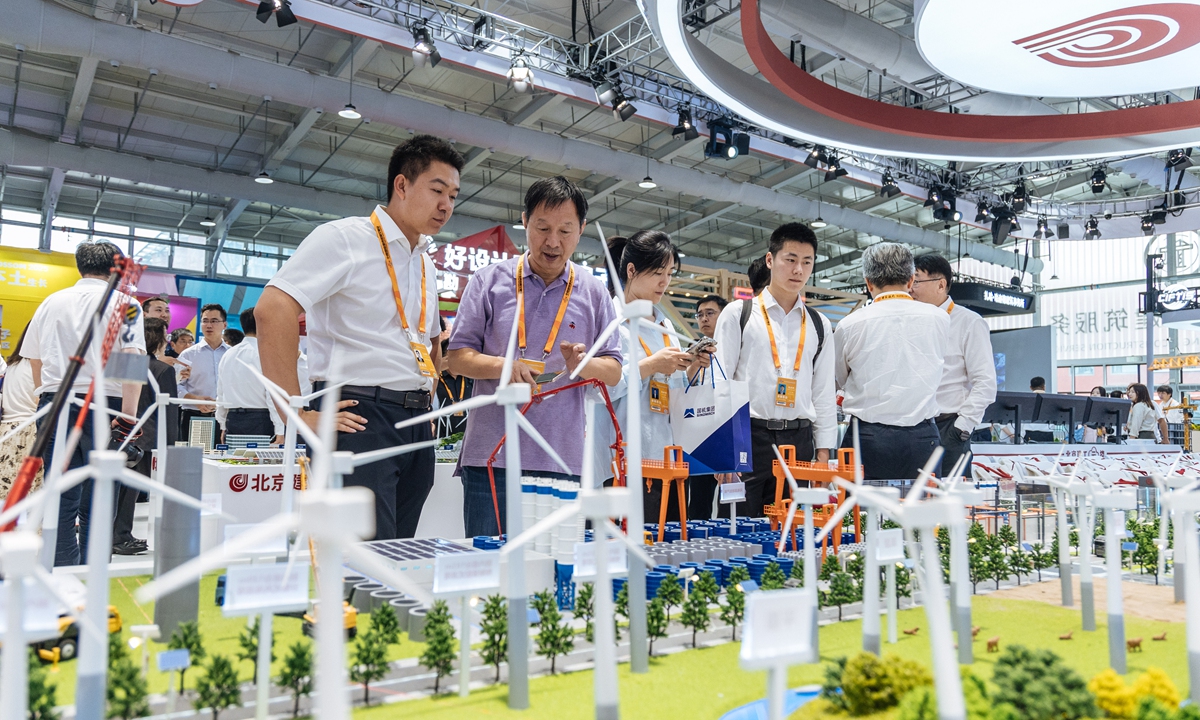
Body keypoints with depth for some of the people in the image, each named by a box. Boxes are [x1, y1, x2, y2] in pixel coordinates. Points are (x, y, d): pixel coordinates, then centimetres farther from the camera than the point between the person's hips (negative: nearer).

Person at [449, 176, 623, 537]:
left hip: (562, 461, 1)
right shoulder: (488, 281, 6)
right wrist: (503, 366, -14)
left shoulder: (593, 292, 10)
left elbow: (614, 371, 9)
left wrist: (584, 365, -13)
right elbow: (458, 357, 5)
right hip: (492, 456, -1)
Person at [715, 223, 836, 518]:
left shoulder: (819, 325, 13)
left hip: (799, 441, 3)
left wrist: (823, 452, 6)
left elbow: (824, 393, 13)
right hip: (747, 438, -3)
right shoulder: (738, 313, 2)